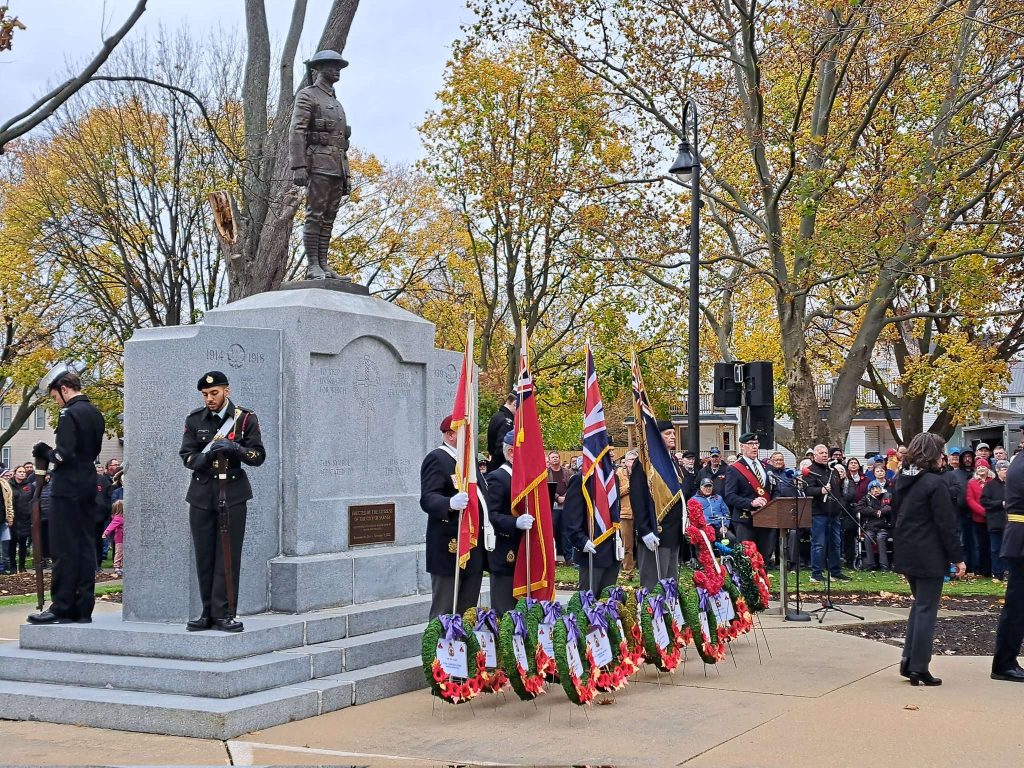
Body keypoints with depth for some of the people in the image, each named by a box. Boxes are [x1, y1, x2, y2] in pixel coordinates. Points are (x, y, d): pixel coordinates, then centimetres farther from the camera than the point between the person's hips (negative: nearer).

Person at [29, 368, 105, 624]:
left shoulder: (69, 414, -14)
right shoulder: (95, 414, 13)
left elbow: (64, 454, -21)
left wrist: (46, 454, -2)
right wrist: (51, 454, 16)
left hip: (67, 489, -9)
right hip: (88, 487, 9)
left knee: (64, 550, -4)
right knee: (86, 547, 8)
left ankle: (61, 608, -2)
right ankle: (83, 609, 11)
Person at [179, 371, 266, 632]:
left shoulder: (245, 418, 2)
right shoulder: (194, 420, 7)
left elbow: (258, 456, 0)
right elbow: (187, 457, 2)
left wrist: (235, 449, -18)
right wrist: (206, 456, -19)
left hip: (232, 494, -2)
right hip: (202, 495, 2)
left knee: (228, 556, -3)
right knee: (204, 557, 4)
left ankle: (224, 613, 1)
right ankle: (208, 613, 11)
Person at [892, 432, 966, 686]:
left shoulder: (901, 481, 7)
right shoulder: (934, 483, -17)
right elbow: (946, 524, -16)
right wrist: (958, 557, -10)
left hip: (906, 555, 8)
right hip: (930, 557, -8)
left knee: (919, 605, 20)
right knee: (926, 610, -1)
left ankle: (908, 661, 16)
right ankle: (919, 668, 1)